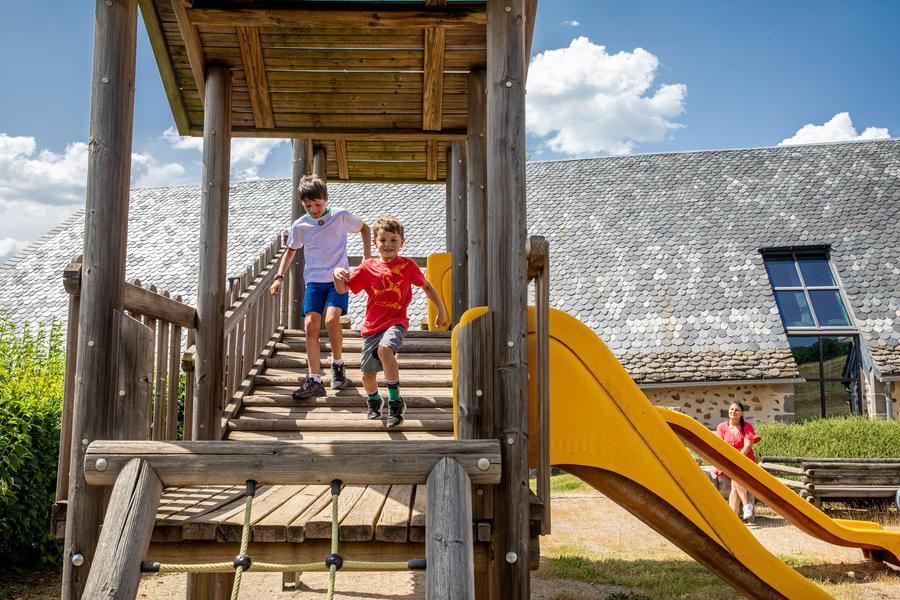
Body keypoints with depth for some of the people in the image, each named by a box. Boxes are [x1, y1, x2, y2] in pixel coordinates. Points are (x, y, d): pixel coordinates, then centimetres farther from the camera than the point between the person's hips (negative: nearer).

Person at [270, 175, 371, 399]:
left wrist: (367, 255, 6)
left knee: (331, 319, -23)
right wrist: (279, 277, 5)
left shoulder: (341, 216, -2)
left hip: (338, 278, -2)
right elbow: (290, 251, 17)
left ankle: (337, 364, 4)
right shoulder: (300, 225, 4)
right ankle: (314, 381, -7)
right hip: (313, 281, 3)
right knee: (311, 325, -11)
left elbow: (364, 228, 15)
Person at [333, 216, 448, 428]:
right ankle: (374, 400, 42)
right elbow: (342, 289, 5)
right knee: (367, 374, 6)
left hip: (395, 322, -3)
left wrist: (441, 310, 17)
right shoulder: (367, 267, 5)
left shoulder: (408, 265, 2)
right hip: (371, 326, 3)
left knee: (385, 348, -36)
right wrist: (337, 274, -16)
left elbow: (427, 286, 15)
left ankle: (395, 401, -23)